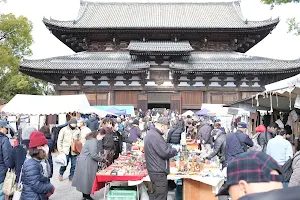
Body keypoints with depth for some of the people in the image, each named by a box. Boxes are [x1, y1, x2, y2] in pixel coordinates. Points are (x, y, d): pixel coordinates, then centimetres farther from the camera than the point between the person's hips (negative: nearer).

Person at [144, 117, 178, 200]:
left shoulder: (151, 134, 13)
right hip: (158, 172, -11)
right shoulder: (155, 136, -21)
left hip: (155, 169, 11)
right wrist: (175, 150, -6)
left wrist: (170, 149, 8)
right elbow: (165, 152, -23)